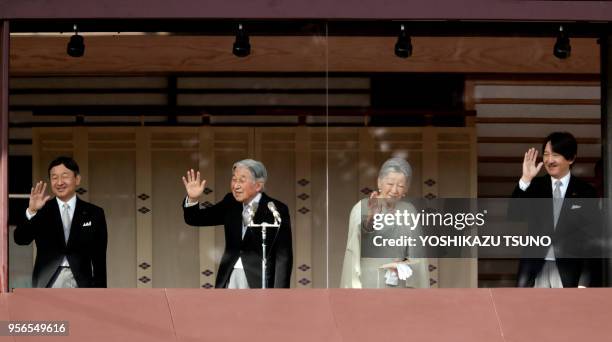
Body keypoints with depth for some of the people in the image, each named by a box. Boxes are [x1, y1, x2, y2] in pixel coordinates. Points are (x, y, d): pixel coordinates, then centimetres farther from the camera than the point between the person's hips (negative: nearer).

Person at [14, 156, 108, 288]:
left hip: (80, 284, 0)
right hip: (47, 284, 0)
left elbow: (99, 259, 8)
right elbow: (20, 239, -6)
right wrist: (31, 211, -21)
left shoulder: (93, 214, 8)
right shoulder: (42, 211, 8)